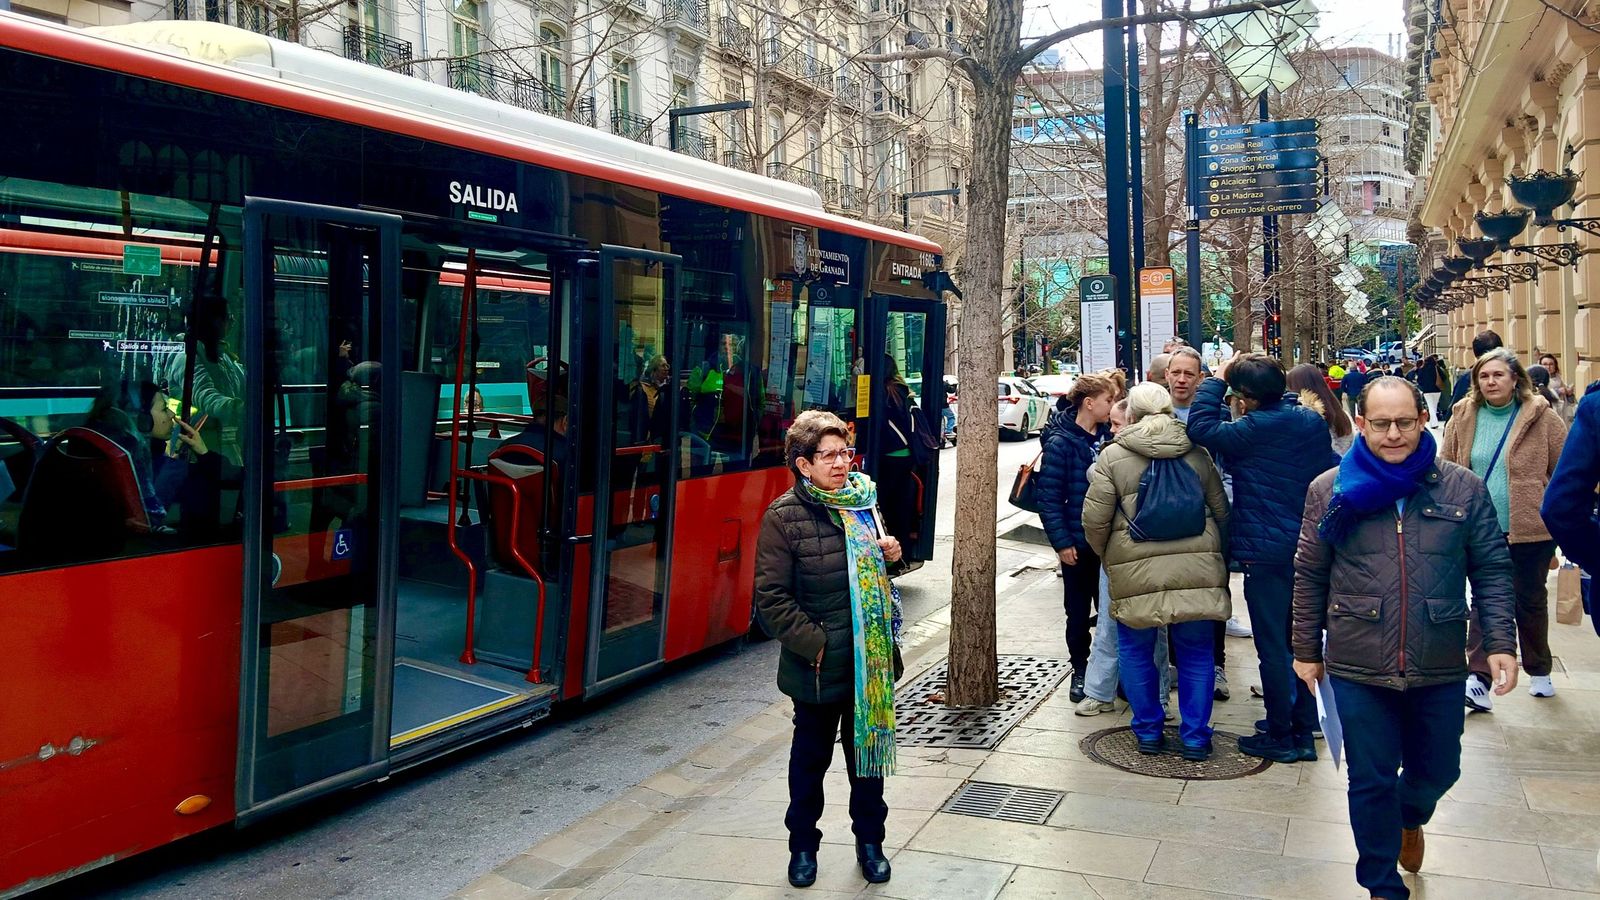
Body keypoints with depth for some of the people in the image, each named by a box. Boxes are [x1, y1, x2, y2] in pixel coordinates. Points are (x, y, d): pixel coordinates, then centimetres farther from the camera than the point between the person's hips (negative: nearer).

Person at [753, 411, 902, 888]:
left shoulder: (863, 500, 3)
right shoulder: (784, 516, -12)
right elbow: (771, 598, -13)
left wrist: (889, 554, -3)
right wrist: (814, 643, -17)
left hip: (871, 659, 4)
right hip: (817, 665, -4)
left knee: (869, 750, 15)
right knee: (811, 757, 13)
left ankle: (869, 841, 33)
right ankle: (803, 845, 31)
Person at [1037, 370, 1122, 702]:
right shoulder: (1060, 443, -14)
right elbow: (1049, 497, -14)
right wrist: (1062, 542, -16)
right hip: (1078, 544, -5)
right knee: (1079, 611, 10)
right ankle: (1080, 671, 24)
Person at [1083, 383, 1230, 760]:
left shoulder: (1112, 457, -2)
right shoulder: (1197, 453, 10)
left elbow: (1095, 521, -4)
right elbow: (1221, 511, 15)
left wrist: (1108, 557, 14)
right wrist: (1214, 552, 30)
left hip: (1136, 574, -2)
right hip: (1197, 570, 3)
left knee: (1136, 651, 15)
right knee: (1196, 654, 13)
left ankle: (1148, 731, 21)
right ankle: (1195, 737, 17)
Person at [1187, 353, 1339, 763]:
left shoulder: (1254, 429, -18)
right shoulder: (1313, 422, 5)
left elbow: (1201, 429, -16)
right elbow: (1333, 471, 13)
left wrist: (1216, 381, -5)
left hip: (1266, 553, -8)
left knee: (1273, 646, 2)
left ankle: (1281, 736, 10)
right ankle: (1304, 730, 27)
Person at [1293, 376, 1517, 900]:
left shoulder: (1463, 488, -1)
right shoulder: (1330, 491, -3)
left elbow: (1491, 570, 4)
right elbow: (1309, 576, 2)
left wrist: (1501, 642, -5)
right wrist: (1307, 651, 5)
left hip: (1439, 667, 2)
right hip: (1358, 668, -1)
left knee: (1437, 770, 18)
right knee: (1372, 781, 7)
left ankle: (1410, 817, 53)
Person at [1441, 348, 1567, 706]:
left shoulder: (1542, 417, -4)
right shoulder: (1463, 417, 3)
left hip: (1531, 529, -1)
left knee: (1530, 602, 14)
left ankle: (1539, 672, 33)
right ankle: (1478, 679, -4)